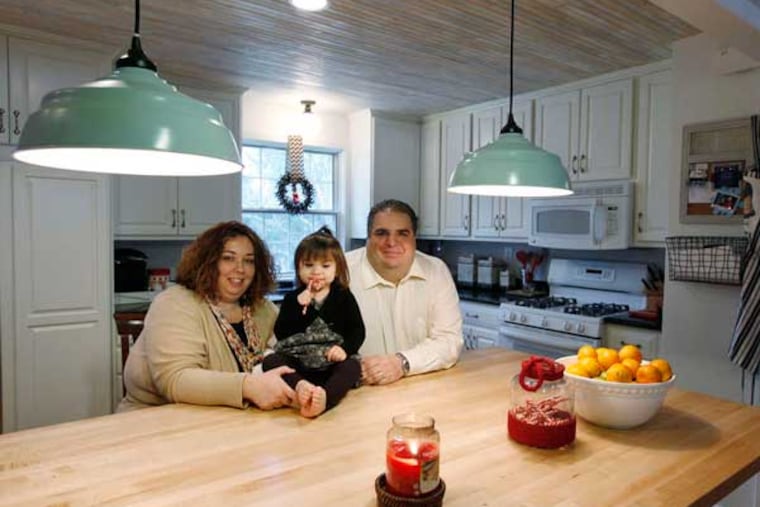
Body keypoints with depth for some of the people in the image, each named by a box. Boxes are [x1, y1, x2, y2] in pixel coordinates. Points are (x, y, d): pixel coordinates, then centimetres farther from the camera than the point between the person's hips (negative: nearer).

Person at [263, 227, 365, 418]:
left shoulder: (343, 297, 8)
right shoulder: (293, 298, 10)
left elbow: (357, 330, 2)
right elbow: (280, 334, 0)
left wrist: (346, 349, -19)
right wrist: (299, 307, -13)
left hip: (332, 361, -1)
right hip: (297, 361, 2)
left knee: (352, 366, -31)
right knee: (270, 361, -23)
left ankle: (324, 396, -58)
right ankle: (300, 386, -51)